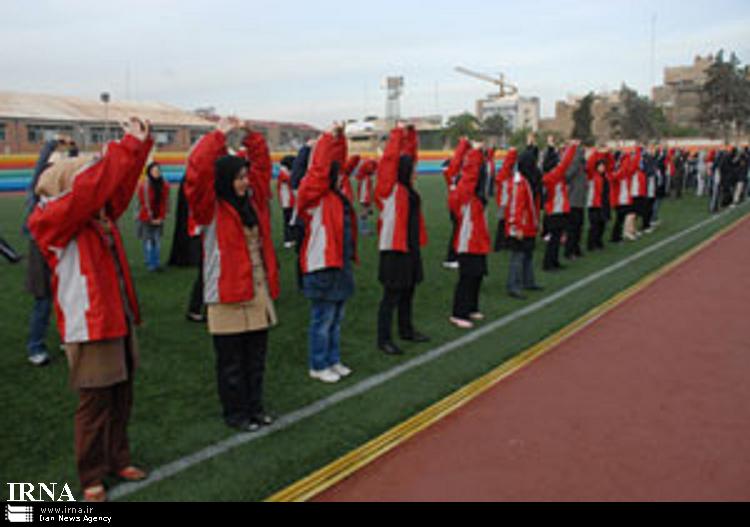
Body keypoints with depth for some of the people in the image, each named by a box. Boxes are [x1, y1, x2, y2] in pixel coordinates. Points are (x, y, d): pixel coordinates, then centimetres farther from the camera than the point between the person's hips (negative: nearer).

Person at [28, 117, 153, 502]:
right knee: (95, 402, 1)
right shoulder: (49, 221, -11)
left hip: (119, 320, 8)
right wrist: (126, 146, -24)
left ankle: (117, 459, 31)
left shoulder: (100, 216, 11)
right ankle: (91, 476, 17)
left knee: (121, 397, 16)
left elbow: (120, 184, 4)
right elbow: (89, 188, -24)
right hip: (89, 326, -8)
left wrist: (138, 145, -8)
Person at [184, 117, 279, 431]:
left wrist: (249, 134, 6)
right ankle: (235, 413, 21)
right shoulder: (210, 207, -8)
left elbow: (262, 162, 18)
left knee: (256, 358, 16)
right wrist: (219, 135, -19)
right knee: (232, 361, 7)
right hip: (227, 296, -6)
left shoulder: (253, 199, 10)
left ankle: (255, 407, 30)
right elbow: (197, 172, -23)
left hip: (260, 291, 6)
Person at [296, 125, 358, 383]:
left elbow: (338, 161, 20)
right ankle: (318, 366, 13)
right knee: (323, 319, 1)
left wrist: (339, 138, 12)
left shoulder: (336, 194, 12)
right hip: (322, 266, -9)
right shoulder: (314, 195, -10)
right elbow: (318, 168, -23)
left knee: (336, 318, 17)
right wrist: (329, 138, -17)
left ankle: (333, 360, 29)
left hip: (341, 264, 9)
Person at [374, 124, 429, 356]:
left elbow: (409, 155, 18)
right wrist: (398, 134, -11)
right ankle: (383, 339, 2)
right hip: (394, 249, -8)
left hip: (411, 247, 9)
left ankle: (406, 329, 33)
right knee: (392, 295, -5)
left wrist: (411, 135, 11)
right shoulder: (390, 189, -10)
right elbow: (390, 159, -19)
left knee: (408, 292, 18)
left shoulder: (408, 189, 11)